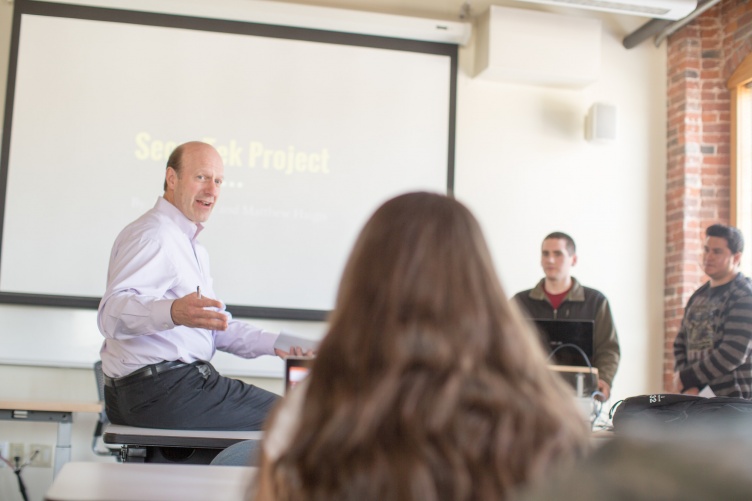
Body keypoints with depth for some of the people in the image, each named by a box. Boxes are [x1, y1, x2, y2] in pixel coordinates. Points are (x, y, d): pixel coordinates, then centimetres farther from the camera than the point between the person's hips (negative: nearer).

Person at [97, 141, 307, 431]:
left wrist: (274, 343, 11)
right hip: (156, 391, -11)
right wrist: (173, 312, -48)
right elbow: (111, 313, -29)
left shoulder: (190, 245, 21)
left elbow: (215, 324, 25)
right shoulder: (153, 235, -14)